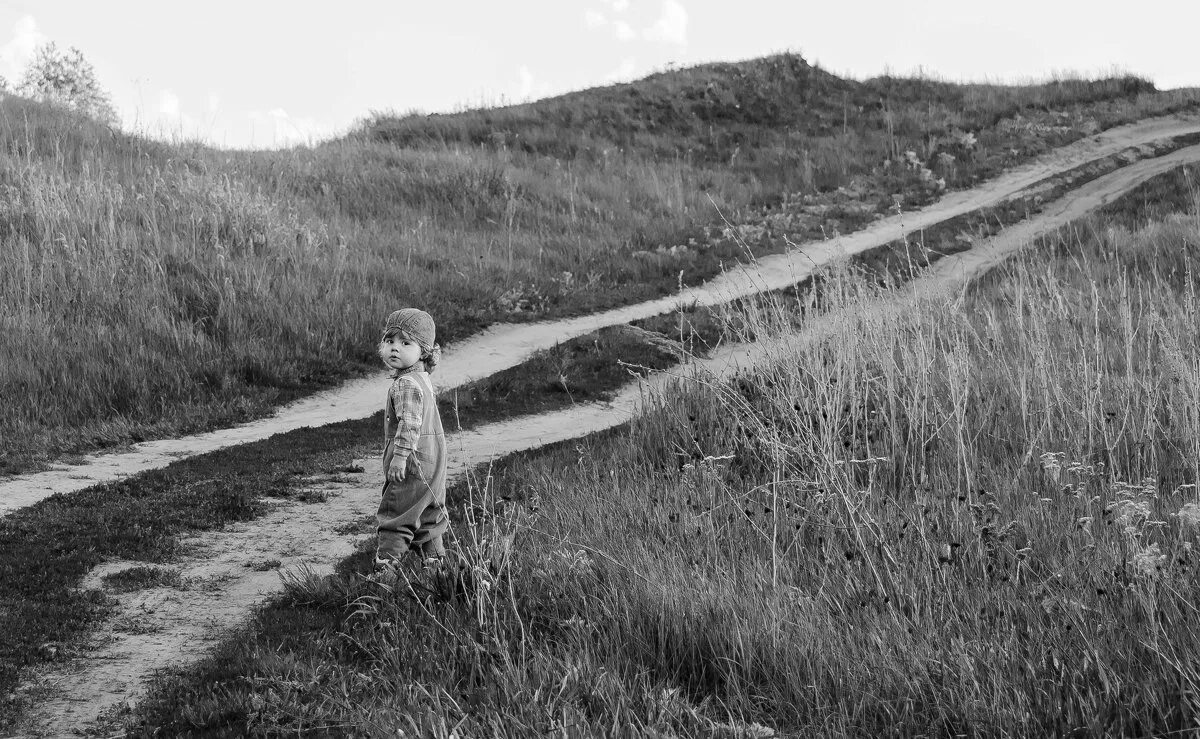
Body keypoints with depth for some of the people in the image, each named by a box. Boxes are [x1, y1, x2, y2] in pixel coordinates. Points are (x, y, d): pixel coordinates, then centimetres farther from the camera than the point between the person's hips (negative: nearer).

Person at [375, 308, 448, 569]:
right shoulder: (422, 380, 15)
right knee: (428, 512, 17)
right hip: (431, 460, 10)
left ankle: (386, 560, -3)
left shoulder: (405, 384, -19)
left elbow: (409, 424, -26)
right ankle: (433, 557, 25)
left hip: (413, 460, -10)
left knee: (395, 512, -4)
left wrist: (400, 455, -26)